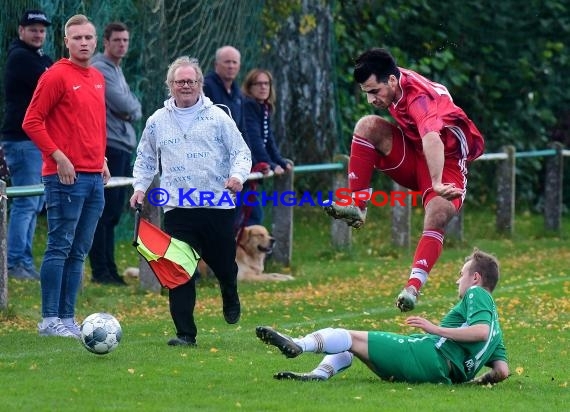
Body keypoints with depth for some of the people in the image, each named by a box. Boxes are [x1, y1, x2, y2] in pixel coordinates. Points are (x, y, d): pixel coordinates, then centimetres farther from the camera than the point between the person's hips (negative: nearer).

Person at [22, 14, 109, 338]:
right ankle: (50, 320, -5)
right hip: (66, 177, -8)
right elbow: (32, 122, -11)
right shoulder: (56, 76, -8)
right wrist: (58, 157, -15)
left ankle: (68, 318, 13)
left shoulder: (98, 79, 15)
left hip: (94, 177, 8)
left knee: (79, 252, 9)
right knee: (60, 247, -7)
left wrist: (101, 159, 15)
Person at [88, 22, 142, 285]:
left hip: (123, 145, 10)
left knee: (114, 212, 12)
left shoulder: (116, 69, 20)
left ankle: (108, 268, 17)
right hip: (108, 146, -10)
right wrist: (132, 107, 3)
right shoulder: (100, 69, -10)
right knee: (105, 210, -9)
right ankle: (100, 271, -8)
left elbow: (133, 108, 19)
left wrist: (131, 110, -3)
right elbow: (123, 104, -18)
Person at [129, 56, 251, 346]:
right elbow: (145, 159, 21)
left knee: (224, 266, 10)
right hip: (177, 210, 1)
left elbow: (241, 151, 2)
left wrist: (238, 175, -17)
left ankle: (230, 299, 45)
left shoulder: (217, 117, 3)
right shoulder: (157, 122, 10)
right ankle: (185, 333, -4)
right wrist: (140, 187, 6)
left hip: (218, 206, -1)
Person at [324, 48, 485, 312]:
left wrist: (437, 184, -67)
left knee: (437, 218, -32)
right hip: (413, 154, 8)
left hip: (445, 161, -8)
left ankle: (413, 286, -37)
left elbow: (432, 139, -52)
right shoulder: (397, 84, -8)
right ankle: (357, 206, -19)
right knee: (367, 126, -16)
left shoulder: (419, 99, -33)